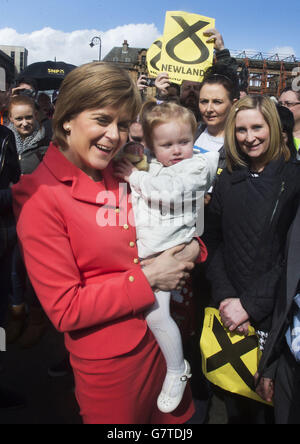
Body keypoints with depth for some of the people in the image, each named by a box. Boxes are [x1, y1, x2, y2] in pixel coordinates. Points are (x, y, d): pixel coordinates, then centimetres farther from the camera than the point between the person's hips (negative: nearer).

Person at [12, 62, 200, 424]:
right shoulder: (38, 194, -18)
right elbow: (64, 309, -19)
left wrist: (190, 247, -9)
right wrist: (147, 279, -20)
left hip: (163, 337, 6)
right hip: (108, 363, -5)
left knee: (177, 416, 24)